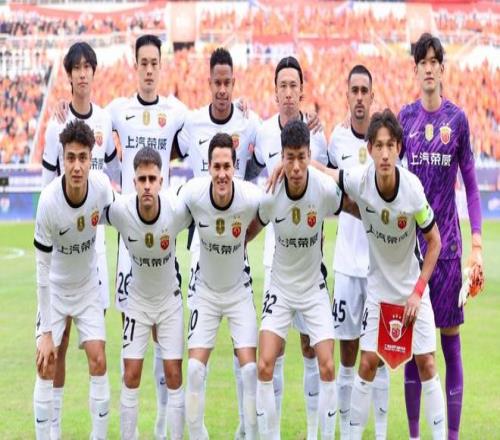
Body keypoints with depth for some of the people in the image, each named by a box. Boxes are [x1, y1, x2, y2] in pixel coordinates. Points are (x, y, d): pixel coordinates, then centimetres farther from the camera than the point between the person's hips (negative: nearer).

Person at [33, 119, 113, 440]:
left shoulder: (102, 186, -22)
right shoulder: (49, 202, -29)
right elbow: (43, 269, -23)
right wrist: (46, 332, -22)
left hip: (88, 286, 3)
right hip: (55, 289, -3)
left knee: (98, 362, -2)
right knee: (47, 366, -6)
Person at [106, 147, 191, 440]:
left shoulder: (177, 210, -25)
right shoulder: (120, 210, -24)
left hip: (170, 299, 0)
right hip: (138, 300, 0)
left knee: (174, 376, -1)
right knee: (131, 377, -1)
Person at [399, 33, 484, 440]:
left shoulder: (458, 118, 0)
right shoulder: (405, 118, 5)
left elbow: (471, 185, 2)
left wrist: (478, 245, -5)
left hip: (447, 239, -2)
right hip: (410, 238, 2)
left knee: (450, 338, 0)